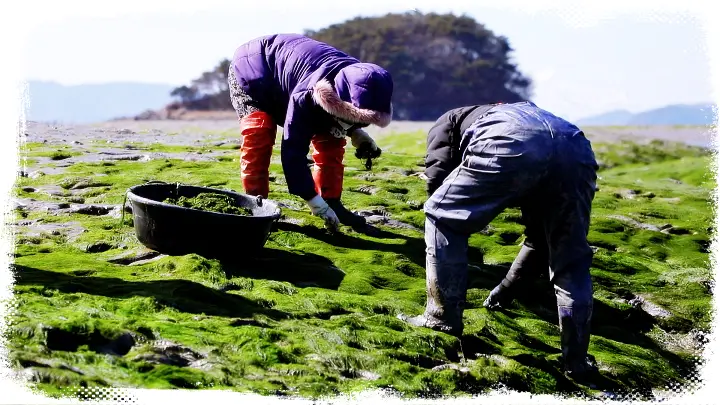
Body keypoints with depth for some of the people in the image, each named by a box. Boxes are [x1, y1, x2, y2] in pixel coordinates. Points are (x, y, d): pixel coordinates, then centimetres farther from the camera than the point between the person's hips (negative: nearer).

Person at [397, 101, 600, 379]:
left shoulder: (449, 122, 39)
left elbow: (437, 181, 19)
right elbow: (541, 235, 48)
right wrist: (507, 286, 59)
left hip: (511, 143, -5)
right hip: (576, 149, 5)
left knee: (443, 219, 17)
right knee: (571, 261, 21)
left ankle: (442, 319, 18)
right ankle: (576, 361, 21)